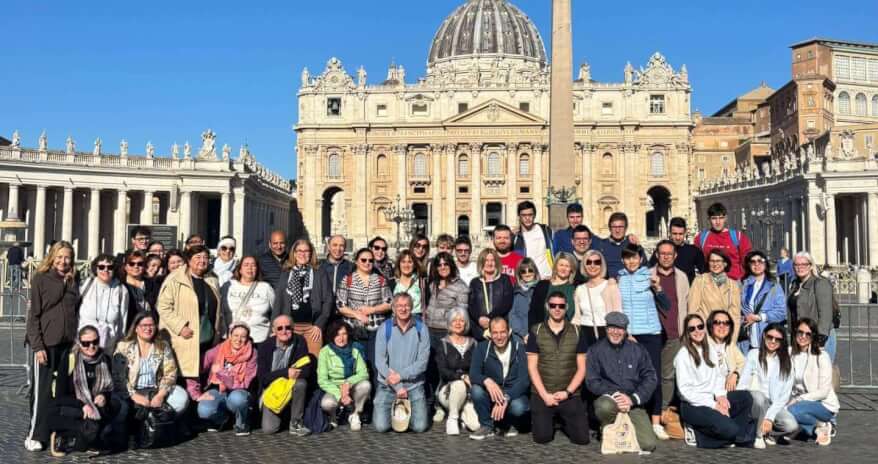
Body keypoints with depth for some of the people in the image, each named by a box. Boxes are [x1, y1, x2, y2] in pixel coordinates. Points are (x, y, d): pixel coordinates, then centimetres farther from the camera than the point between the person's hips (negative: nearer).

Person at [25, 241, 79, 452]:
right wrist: (37, 345, -12)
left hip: (68, 344, 4)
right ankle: (35, 435, 7)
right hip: (46, 343, -4)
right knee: (42, 391, -1)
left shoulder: (72, 282, 12)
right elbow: (34, 315, -5)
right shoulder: (40, 279, -2)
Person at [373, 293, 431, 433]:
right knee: (381, 426, -12)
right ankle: (392, 409, 22)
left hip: (414, 385, 0)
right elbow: (379, 361, -7)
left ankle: (407, 410, 24)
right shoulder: (385, 328, -3)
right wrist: (398, 386, -12)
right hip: (387, 385, 0)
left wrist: (401, 375, -17)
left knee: (420, 427, -9)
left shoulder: (421, 329, -2)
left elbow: (423, 361, -6)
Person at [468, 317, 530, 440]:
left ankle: (510, 424, 3)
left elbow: (524, 380, -20)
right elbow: (473, 374, -16)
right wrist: (487, 381, -40)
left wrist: (506, 399, -35)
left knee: (518, 407, -35)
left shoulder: (520, 347, -13)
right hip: (491, 394, 2)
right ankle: (486, 426, -6)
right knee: (476, 390, -29)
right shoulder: (482, 347, -7)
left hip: (514, 394, -2)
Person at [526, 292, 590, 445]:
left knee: (582, 438, -8)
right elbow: (532, 367, -1)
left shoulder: (576, 332, 4)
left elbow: (581, 368, 3)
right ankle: (551, 420, 23)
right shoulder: (536, 332, 1)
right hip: (542, 395, -1)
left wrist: (567, 392, -9)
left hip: (570, 395, 1)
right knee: (542, 437, -11)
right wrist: (544, 394, -10)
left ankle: (565, 422, 25)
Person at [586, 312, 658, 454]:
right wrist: (614, 395, -18)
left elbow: (651, 378, 3)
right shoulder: (596, 350, 3)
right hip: (608, 398, -2)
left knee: (648, 445, -17)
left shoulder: (638, 349, 10)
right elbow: (592, 381, -4)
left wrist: (633, 398, -12)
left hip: (634, 404, 2)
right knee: (606, 406, -39)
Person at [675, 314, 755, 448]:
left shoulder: (708, 349, 12)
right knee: (729, 429, -26)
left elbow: (718, 375, 13)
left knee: (745, 397, -15)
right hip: (693, 405, -7)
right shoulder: (683, 355, -9)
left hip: (712, 399, 7)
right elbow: (685, 389, -14)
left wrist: (720, 395, -7)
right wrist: (713, 405, -17)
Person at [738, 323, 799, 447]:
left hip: (776, 406, 1)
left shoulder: (786, 362, 6)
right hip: (755, 404, -1)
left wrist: (770, 417, -17)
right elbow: (743, 385, -2)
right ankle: (759, 435, -16)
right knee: (758, 395, -36)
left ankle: (768, 433, 4)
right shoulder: (754, 355, 4)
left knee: (792, 426, -28)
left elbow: (785, 394, -3)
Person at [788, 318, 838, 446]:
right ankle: (816, 430, -4)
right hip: (800, 402, 5)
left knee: (792, 411, -33)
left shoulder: (821, 357, -12)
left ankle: (821, 425, -5)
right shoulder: (790, 354, 2)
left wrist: (797, 400, -20)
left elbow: (823, 392, -14)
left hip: (824, 405, -5)